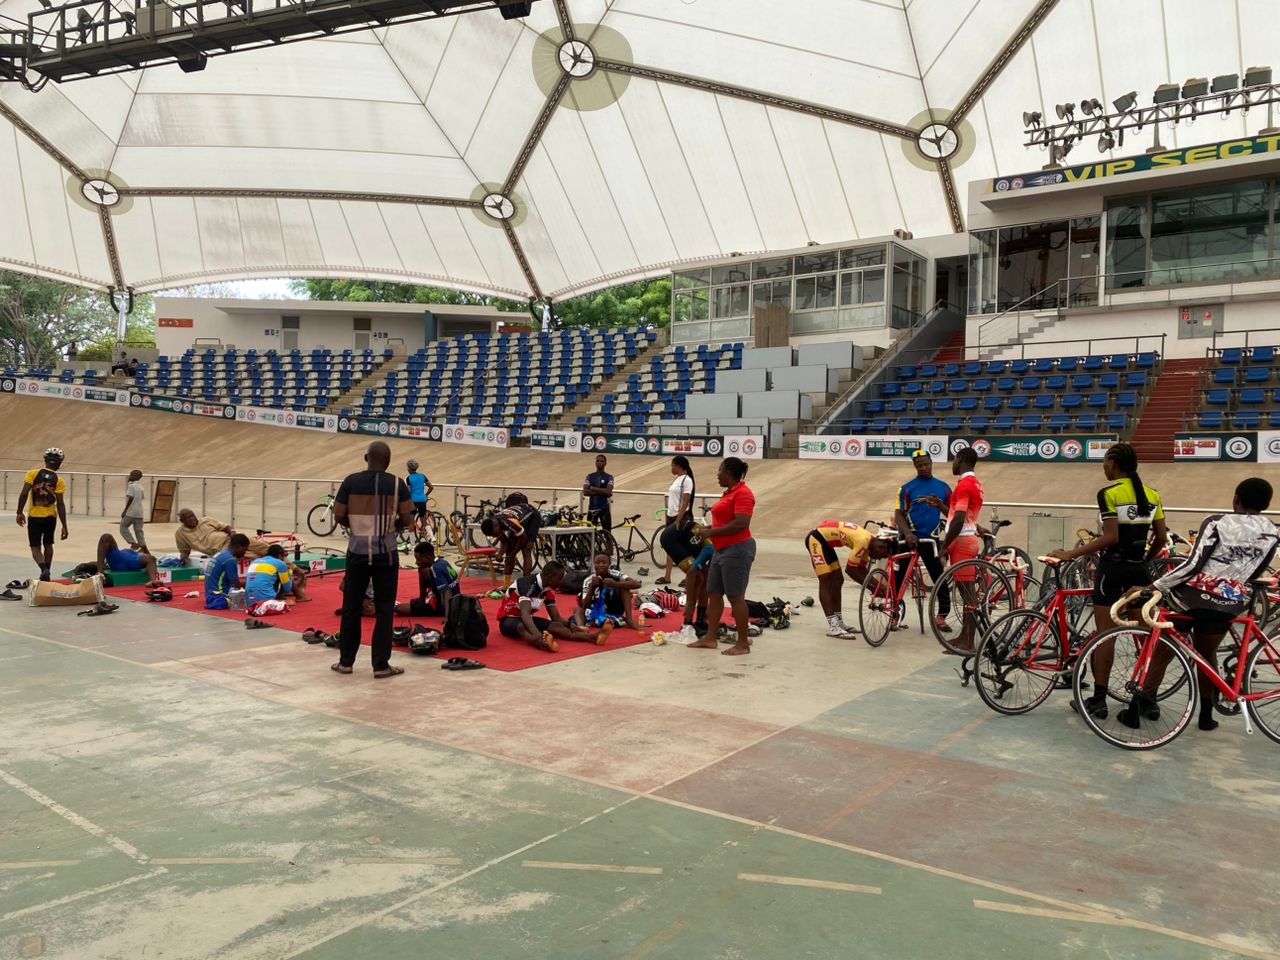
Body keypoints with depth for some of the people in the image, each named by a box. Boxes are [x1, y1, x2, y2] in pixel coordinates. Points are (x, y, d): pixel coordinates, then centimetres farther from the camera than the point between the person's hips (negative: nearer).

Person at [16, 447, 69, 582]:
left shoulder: (33, 473, -5)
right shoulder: (58, 480, -6)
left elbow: (24, 494, -13)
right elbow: (60, 504, -8)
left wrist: (20, 513, 0)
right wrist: (64, 526, -5)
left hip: (34, 516, -1)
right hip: (50, 517, 1)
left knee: (35, 547, 5)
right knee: (48, 545, 20)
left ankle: (44, 570, -20)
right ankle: (46, 574, 26)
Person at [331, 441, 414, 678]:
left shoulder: (351, 481, -2)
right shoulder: (397, 484, -5)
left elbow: (339, 517, 1)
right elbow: (407, 521, -4)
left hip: (357, 550, 1)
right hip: (386, 552, -1)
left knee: (351, 607, 12)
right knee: (384, 609, 5)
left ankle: (346, 661, 20)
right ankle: (381, 665, 8)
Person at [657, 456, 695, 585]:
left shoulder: (687, 480, -13)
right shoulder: (677, 480, 13)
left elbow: (685, 503, -17)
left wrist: (677, 520, -20)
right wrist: (669, 518, 16)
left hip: (682, 518, -9)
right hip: (672, 516, 9)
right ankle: (667, 577, 17)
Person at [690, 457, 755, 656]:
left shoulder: (742, 493, -15)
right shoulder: (730, 492, 15)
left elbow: (741, 524, -24)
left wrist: (711, 533, -18)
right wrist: (706, 528, 9)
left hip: (737, 550, -10)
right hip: (722, 550, 10)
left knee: (735, 597, -5)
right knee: (713, 594, 11)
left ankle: (743, 643, 2)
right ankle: (711, 638, 18)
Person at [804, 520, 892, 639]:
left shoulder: (868, 543, 5)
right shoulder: (863, 541, -24)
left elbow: (862, 572, 11)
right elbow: (850, 570, -20)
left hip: (825, 540, 10)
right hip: (816, 539, -10)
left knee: (838, 580, 11)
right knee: (826, 583, -12)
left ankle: (839, 622, 17)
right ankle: (832, 627, -12)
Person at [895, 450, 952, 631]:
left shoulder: (943, 487, 7)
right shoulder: (907, 488, 0)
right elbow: (899, 514, -4)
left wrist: (939, 505, -13)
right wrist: (908, 533, -20)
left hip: (930, 538, 1)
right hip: (908, 537, -1)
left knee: (941, 578, -2)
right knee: (899, 577, 2)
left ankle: (941, 616, 8)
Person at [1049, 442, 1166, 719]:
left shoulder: (1109, 493, -11)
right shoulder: (1152, 494, 8)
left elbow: (1110, 537, -19)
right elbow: (1161, 539, 8)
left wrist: (1070, 554, -16)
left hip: (1112, 568, -6)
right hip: (1139, 570, 6)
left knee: (1105, 634, -2)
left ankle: (1098, 699, 2)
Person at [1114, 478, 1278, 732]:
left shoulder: (1217, 522, -9)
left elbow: (1193, 564, -18)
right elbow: (1257, 572, 13)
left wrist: (1152, 586, -18)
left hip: (1191, 596, -3)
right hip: (1228, 605, 3)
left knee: (1162, 651, 9)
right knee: (1207, 655, 24)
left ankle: (1137, 709, 8)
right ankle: (1206, 715, 30)